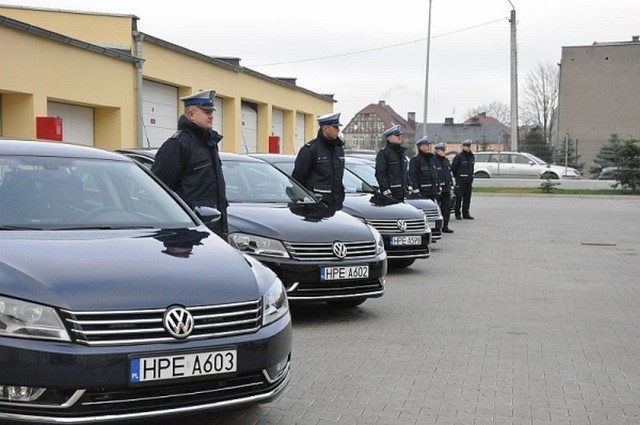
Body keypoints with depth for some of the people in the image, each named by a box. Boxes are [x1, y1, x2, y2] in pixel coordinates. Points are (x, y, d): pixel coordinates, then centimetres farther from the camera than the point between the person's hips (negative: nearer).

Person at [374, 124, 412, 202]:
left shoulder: (402, 152, 19)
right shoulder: (383, 153, -8)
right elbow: (380, 174, -14)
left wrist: (409, 187, 16)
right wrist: (386, 190, -21)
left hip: (403, 192, 9)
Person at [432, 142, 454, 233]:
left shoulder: (446, 161, 18)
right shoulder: (433, 160, -9)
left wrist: (451, 185, 16)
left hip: (446, 189, 8)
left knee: (447, 208, 9)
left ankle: (445, 226, 16)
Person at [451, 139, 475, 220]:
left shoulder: (472, 156, 13)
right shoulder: (459, 156, -8)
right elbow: (453, 167, -6)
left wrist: (470, 176, 15)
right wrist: (457, 176, 2)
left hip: (469, 180, 7)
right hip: (461, 180, -7)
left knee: (467, 198, 9)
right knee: (459, 197, -7)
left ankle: (466, 213, 15)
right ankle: (457, 214, -3)